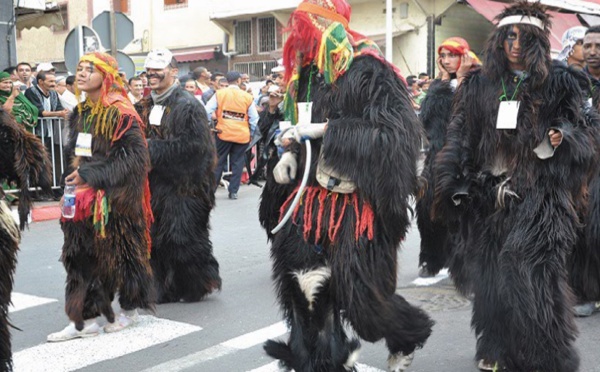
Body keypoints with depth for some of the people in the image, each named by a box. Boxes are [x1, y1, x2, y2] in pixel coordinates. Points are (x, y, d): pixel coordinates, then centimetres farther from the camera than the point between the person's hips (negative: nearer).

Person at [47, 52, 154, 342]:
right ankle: (85, 319, 12)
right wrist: (77, 172, 5)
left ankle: (130, 309, 25)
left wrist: (91, 175, -19)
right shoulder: (81, 113, 12)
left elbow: (135, 155, -19)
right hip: (85, 195, 7)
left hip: (116, 196, -7)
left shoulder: (121, 113, -13)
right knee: (82, 254, 4)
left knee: (120, 251, 5)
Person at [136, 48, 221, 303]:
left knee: (182, 237, -2)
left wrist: (153, 149, -18)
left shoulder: (187, 106, -9)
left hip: (182, 184, -7)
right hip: (154, 184, 7)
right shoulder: (145, 107, 14)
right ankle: (166, 288, 21)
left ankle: (200, 283, 17)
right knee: (156, 238, 9)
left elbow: (190, 145, -19)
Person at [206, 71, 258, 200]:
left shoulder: (219, 94, -1)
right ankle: (233, 191, 7)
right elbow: (254, 119, 3)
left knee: (218, 162, 8)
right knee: (237, 163, 8)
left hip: (223, 133, 0)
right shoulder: (248, 97, 1)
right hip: (242, 135, 0)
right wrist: (251, 133, 15)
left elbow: (207, 111, -6)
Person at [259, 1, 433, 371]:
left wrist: (326, 130, -20)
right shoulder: (309, 73, 13)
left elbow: (391, 131, -19)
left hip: (355, 199, -7)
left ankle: (405, 339, 30)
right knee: (307, 284, 2)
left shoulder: (367, 69, -11)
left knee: (361, 289, -1)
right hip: (314, 194, 7)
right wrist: (291, 153, 4)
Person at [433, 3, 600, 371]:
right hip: (490, 194, 3)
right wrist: (453, 185, 1)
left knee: (530, 276, -9)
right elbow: (460, 138, 8)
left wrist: (563, 139, -15)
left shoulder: (559, 82, 2)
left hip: (539, 194, -3)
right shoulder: (480, 85, 8)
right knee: (492, 273, 7)